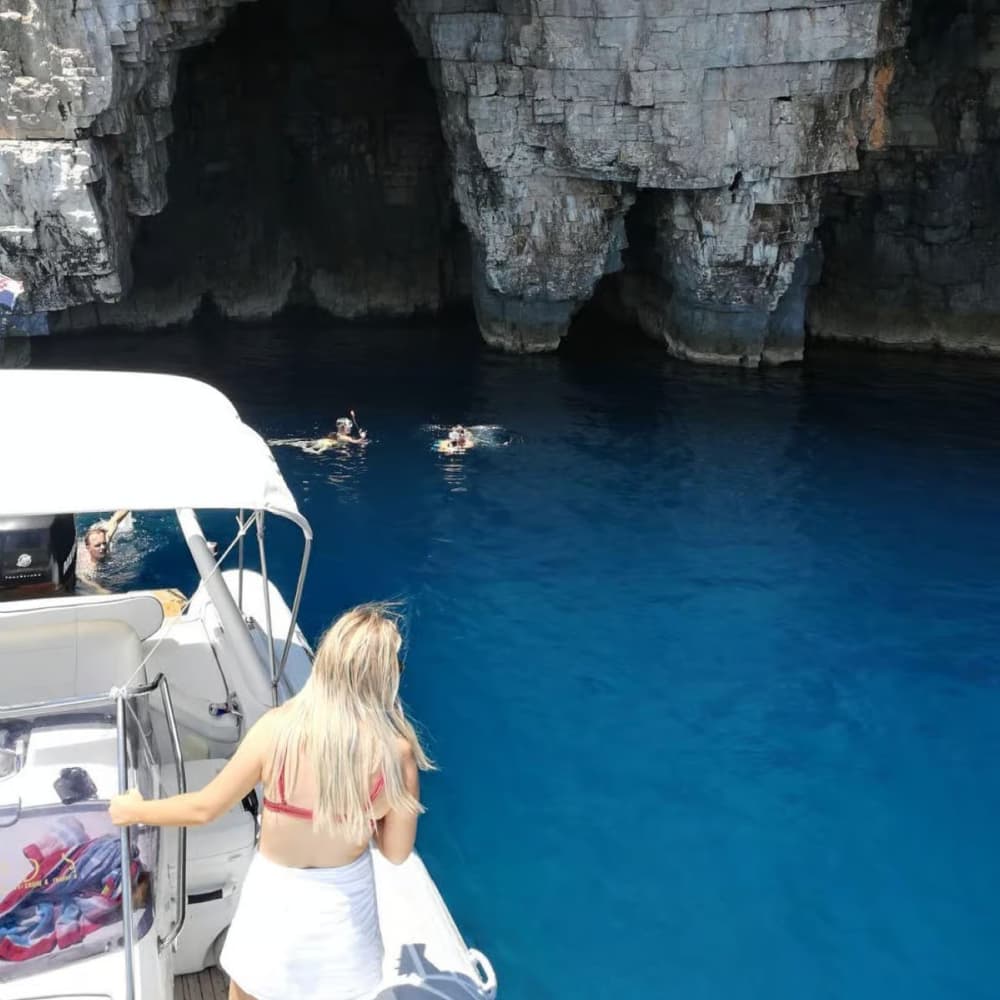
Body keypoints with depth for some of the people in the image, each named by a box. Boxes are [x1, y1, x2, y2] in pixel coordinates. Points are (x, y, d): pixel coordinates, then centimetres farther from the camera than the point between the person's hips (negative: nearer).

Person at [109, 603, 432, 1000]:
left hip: (275, 893, 0)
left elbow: (204, 808, -11)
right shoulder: (397, 754, -22)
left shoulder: (277, 728, -23)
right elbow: (397, 851, -10)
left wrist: (135, 811, 6)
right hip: (344, 902, 0)